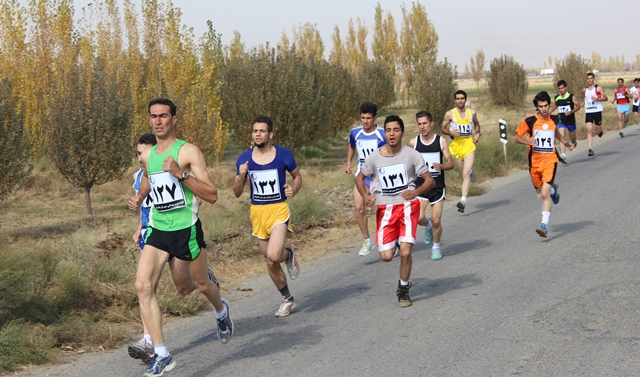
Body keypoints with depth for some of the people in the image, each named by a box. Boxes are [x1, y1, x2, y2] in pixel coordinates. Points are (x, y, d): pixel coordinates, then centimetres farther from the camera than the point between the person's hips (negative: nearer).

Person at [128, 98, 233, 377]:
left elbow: (212, 195, -16)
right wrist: (138, 198, 9)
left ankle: (221, 311, 52)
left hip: (187, 230, -4)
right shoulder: (147, 156, 8)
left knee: (201, 285, 14)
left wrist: (180, 174, -26)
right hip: (157, 231, 4)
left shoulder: (189, 152, -10)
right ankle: (161, 354, -15)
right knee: (143, 285, -16)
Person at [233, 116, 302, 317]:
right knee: (271, 263, 11)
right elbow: (237, 193, 2)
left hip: (279, 210, -3)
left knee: (273, 255, -25)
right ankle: (287, 299, 32)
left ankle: (289, 254, 13)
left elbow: (297, 176, 11)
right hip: (257, 212, 3)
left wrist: (294, 190, -11)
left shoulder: (283, 154, -6)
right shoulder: (244, 158, -1)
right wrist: (241, 176, -18)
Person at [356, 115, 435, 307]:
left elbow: (430, 181, -1)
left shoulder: (412, 155, -5)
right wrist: (365, 196, -6)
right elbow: (359, 178, 14)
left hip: (407, 206, -2)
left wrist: (416, 191, -22)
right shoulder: (374, 158, -2)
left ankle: (403, 289, 12)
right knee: (386, 256, -4)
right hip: (385, 209, 2)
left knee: (405, 253, -14)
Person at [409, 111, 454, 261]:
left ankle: (436, 246, 22)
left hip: (437, 186, -1)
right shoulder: (413, 143, 1)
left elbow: (451, 163, -1)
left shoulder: (441, 141, -2)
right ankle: (428, 226, 21)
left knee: (436, 220, -3)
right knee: (419, 218, -16)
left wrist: (441, 166, -20)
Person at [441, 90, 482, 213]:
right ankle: (470, 170, 53)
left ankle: (463, 200, -24)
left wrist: (478, 134, 4)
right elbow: (443, 129, 6)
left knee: (466, 174, -15)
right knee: (464, 173, 14)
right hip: (457, 144, 1)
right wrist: (451, 133, -14)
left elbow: (477, 124, 24)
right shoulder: (450, 114, -1)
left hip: (469, 144, -1)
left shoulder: (472, 112, 6)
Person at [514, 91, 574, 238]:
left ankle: (545, 225, -18)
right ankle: (553, 189, 51)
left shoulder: (553, 119, 3)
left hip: (550, 160, -1)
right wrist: (527, 141, -22)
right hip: (535, 162, 1)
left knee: (545, 194, -17)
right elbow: (517, 137, -2)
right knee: (540, 194, 15)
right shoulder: (530, 121, -6)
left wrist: (564, 142, 23)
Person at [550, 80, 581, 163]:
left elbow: (578, 106, -7)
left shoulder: (571, 97, -8)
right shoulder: (556, 98, 3)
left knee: (572, 137, 16)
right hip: (561, 121, 1)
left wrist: (571, 112, -21)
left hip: (570, 120, -1)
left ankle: (574, 142, 56)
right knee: (561, 136, -19)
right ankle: (563, 155, -27)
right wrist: (549, 113, 11)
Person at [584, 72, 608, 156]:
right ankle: (590, 149, -16)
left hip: (597, 111, -3)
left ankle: (600, 131, 45)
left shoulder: (598, 88, -3)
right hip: (588, 112, 3)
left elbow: (606, 98, -3)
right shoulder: (585, 90, 11)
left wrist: (597, 99, -18)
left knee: (597, 131, 5)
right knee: (589, 129, -12)